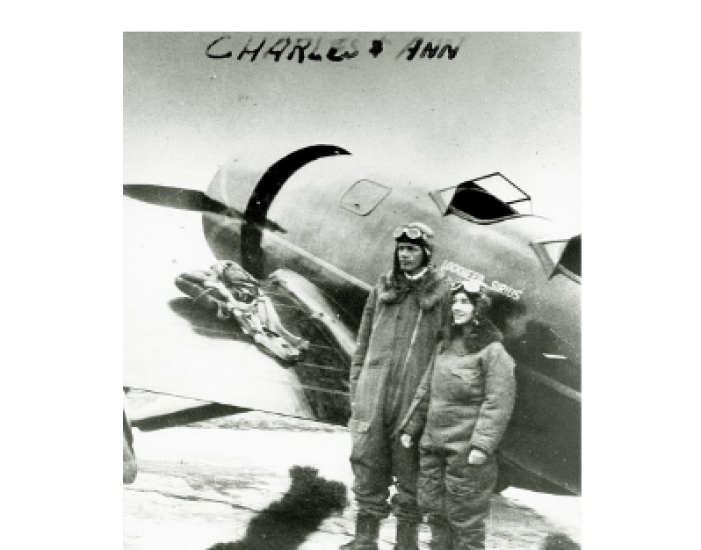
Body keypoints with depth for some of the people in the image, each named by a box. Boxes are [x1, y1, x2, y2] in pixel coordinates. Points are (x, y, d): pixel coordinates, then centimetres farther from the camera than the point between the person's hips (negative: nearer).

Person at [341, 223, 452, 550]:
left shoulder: (442, 292, -2)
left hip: (415, 391, -4)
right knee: (367, 459, 7)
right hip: (375, 386, 4)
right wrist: (356, 383, 9)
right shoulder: (383, 287, 11)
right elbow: (364, 339, 14)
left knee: (409, 465, 4)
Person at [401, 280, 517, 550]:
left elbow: (499, 403, -16)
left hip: (467, 450, -7)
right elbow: (427, 391, 17)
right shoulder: (445, 346, 11)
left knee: (465, 516, 2)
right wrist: (411, 426, 14)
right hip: (433, 445, 7)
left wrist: (482, 445, -22)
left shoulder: (492, 351, -10)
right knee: (434, 509, 15)